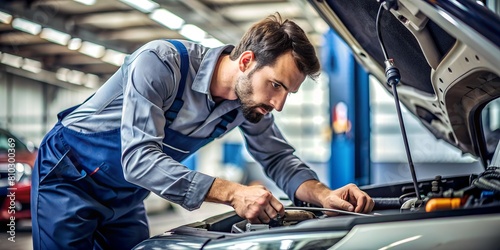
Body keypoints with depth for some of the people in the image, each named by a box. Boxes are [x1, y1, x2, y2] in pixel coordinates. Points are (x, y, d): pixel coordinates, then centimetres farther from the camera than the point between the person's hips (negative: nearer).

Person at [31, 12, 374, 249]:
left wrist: (324, 195, -22)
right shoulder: (161, 62, -32)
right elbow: (138, 159, -38)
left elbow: (279, 158, -1)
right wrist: (232, 193, -45)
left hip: (126, 197, 6)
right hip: (69, 175, -6)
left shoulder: (250, 101, -11)